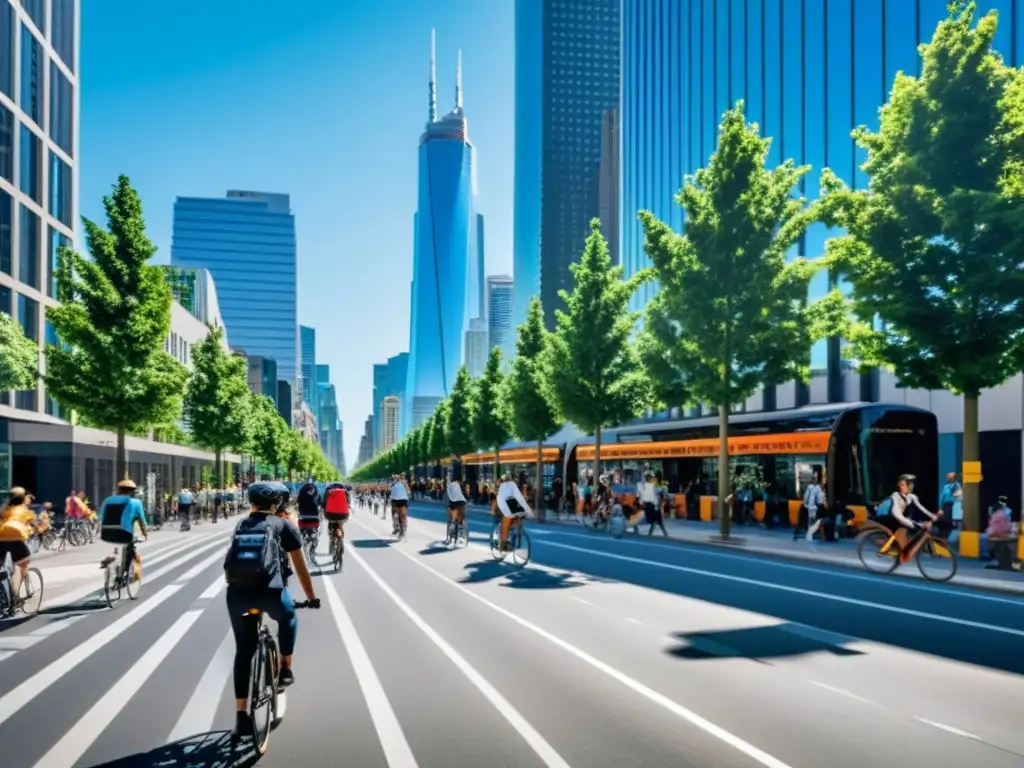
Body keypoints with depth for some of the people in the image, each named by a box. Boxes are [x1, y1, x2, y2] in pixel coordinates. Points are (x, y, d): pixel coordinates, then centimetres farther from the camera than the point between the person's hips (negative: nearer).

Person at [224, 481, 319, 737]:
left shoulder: (241, 526, 25)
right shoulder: (284, 525, 16)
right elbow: (300, 567, 21)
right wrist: (312, 598, 34)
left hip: (236, 592, 3)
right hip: (269, 591, -3)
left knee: (243, 652, 16)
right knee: (288, 620, 32)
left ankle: (241, 715, 18)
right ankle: (285, 670, 32)